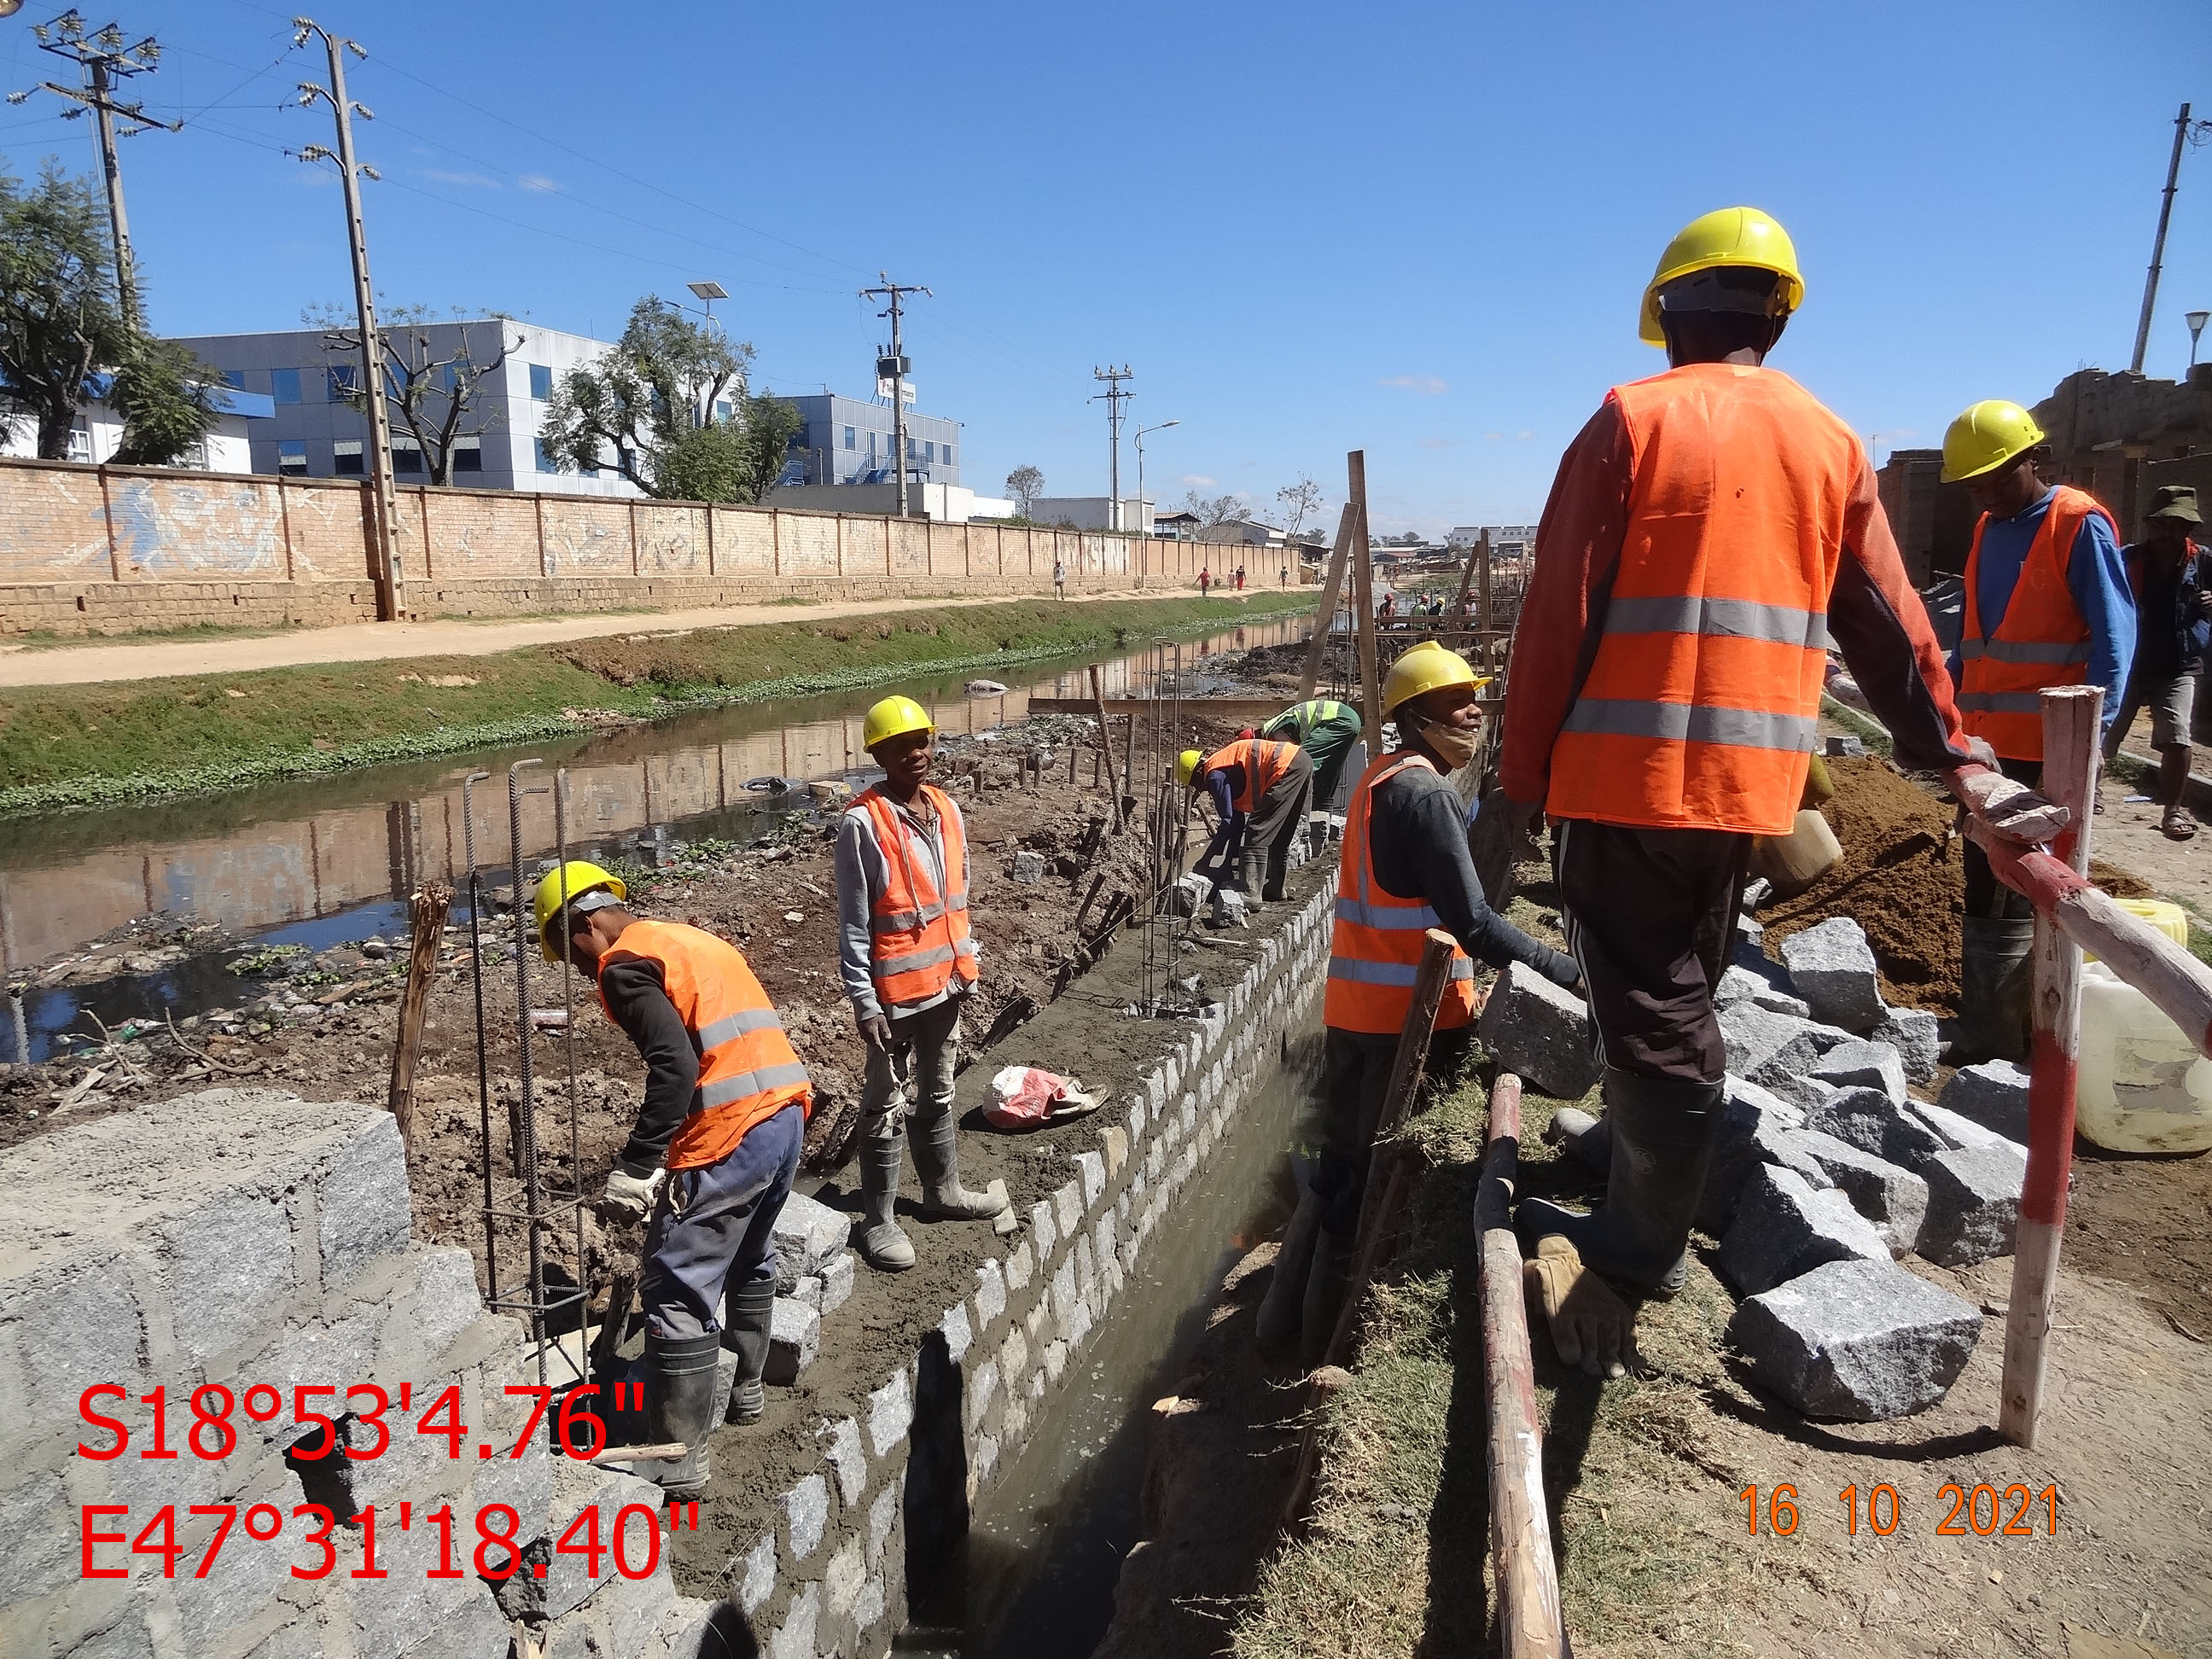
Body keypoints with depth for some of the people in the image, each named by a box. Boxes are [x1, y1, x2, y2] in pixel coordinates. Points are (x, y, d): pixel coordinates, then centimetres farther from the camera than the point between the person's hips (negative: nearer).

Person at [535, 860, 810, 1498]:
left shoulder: (625, 963, -5)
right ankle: (743, 1385, 46)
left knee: (677, 1292, 1)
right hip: (786, 1115, 10)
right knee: (751, 1259, 28)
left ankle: (677, 1460, 8)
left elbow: (675, 1066, -19)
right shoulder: (694, 939, 21)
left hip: (729, 1136, -10)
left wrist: (634, 1168, -17)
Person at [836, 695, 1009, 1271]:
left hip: (945, 982, 7)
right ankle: (878, 1220, 17)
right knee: (886, 1106, 5)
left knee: (939, 1094, 21)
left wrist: (965, 964, 14)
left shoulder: (947, 810, 4)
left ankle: (942, 1190, 38)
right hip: (896, 990, -7)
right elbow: (853, 924, -16)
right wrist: (864, 1002, -18)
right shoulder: (863, 824, -17)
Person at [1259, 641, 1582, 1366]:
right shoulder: (1426, 793, -15)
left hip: (1352, 1006, 9)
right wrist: (1567, 972, -17)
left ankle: (1285, 1315, 28)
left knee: (1341, 1162, 18)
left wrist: (1461, 992, 16)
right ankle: (1324, 1338, 14)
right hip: (1409, 1014, -9)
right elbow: (1472, 922, -22)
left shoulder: (1378, 778, 14)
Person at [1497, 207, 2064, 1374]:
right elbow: (1887, 621, 12)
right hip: (1751, 772, 6)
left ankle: (1645, 1243, 8)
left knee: (1650, 996, 0)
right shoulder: (1829, 443, 11)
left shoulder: (1633, 419, -5)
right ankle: (1634, 1144, 40)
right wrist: (1953, 755, 18)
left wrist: (1522, 774, -4)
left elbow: (1559, 615, -9)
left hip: (1628, 762, -6)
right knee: (1678, 977, 22)